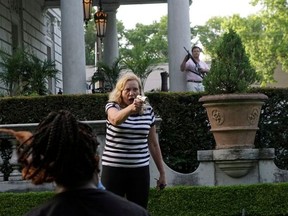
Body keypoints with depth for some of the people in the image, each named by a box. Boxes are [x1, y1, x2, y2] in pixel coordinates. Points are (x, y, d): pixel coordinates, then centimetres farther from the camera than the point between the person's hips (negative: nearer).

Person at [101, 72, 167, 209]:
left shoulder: (148, 111, 6)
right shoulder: (113, 107, -4)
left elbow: (153, 144, 13)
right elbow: (115, 119, -30)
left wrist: (162, 172, 14)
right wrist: (131, 108, -50)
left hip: (140, 170, 3)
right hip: (114, 168, -3)